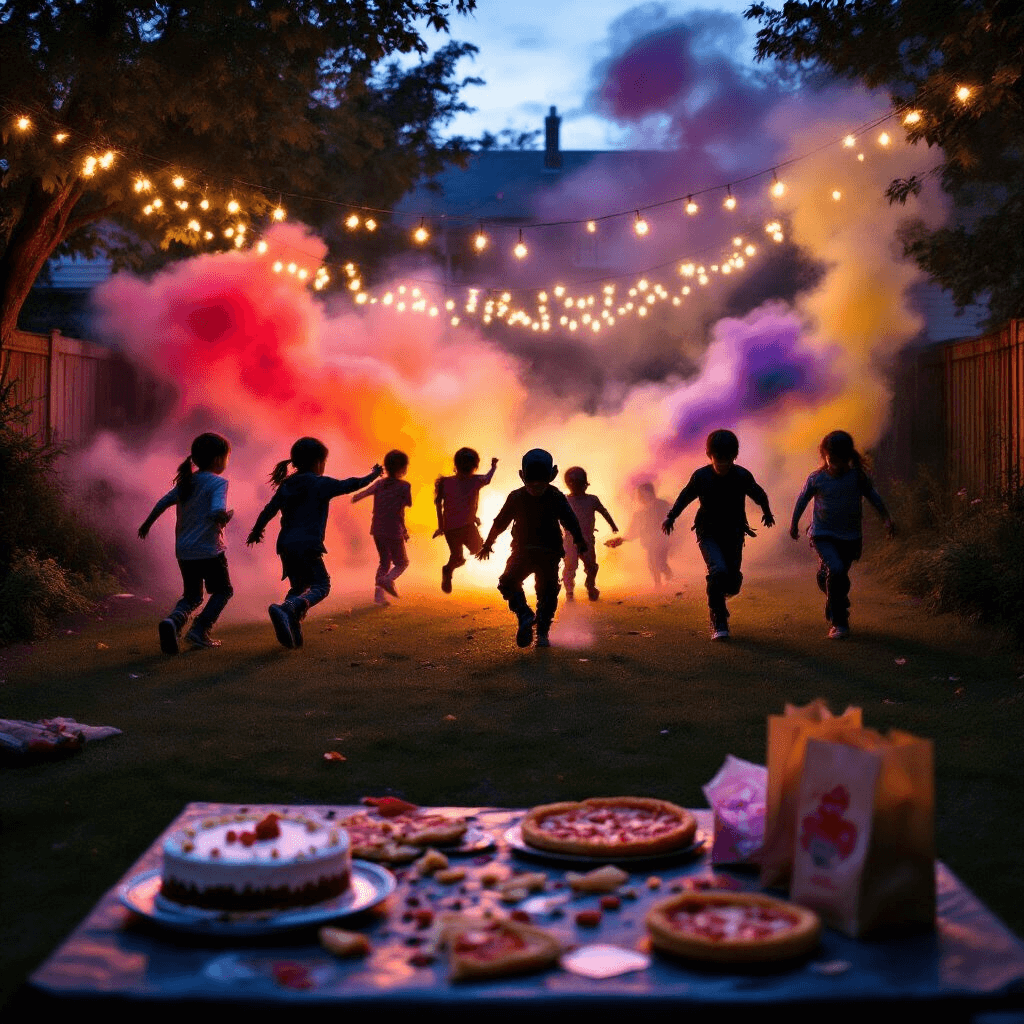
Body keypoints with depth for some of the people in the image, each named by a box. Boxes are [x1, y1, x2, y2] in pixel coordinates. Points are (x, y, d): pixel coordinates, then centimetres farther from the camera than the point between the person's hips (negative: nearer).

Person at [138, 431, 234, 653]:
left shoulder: (186, 482, 10)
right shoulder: (218, 482, -11)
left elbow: (162, 503, 15)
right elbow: (217, 511, -31)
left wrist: (146, 525, 25)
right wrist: (227, 516, -15)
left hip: (184, 550, 6)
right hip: (209, 550, -6)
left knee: (192, 596, 17)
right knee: (222, 590, 14)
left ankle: (174, 620, -13)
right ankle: (200, 631, 0)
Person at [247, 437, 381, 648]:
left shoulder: (286, 485, 14)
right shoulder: (321, 484, -4)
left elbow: (269, 510, 19)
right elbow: (348, 485, -1)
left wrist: (256, 531, 34)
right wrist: (372, 476, 16)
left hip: (286, 544, 7)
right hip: (307, 546, -7)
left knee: (299, 586, 19)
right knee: (320, 585, -3)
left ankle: (292, 632, 4)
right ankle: (288, 608, -30)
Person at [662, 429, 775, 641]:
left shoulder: (743, 476, -12)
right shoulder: (701, 476, -15)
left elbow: (759, 495, 8)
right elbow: (685, 496, 4)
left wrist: (766, 512, 23)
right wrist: (671, 517, 8)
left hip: (734, 534, 2)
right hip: (708, 533, -2)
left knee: (733, 583, 1)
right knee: (718, 571, -25)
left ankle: (717, 594, 40)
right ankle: (718, 623, -15)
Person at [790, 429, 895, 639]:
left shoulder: (857, 476, -4)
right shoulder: (816, 479, -6)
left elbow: (873, 496, 8)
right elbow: (803, 499, 8)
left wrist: (887, 518, 3)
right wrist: (794, 523, 17)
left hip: (850, 537, 2)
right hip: (823, 535, -2)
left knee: (839, 577, 11)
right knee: (835, 570, -23)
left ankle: (833, 613, 39)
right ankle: (839, 622, -14)